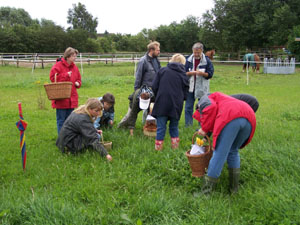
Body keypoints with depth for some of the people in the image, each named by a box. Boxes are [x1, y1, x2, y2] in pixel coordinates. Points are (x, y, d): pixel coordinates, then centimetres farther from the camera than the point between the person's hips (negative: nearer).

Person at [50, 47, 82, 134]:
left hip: (72, 99, 6)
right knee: (61, 120, 0)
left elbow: (78, 79, 24)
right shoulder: (58, 65, -7)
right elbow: (53, 78, -14)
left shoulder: (74, 67, 13)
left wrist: (78, 83, 1)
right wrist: (66, 75, -16)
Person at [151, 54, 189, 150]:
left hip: (162, 104, -2)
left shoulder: (162, 70, 3)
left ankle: (158, 148, 8)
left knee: (161, 127, 3)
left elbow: (154, 87, 0)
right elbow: (185, 93, 6)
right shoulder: (184, 75, 7)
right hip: (176, 105, 2)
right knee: (174, 127, 16)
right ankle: (175, 147, 20)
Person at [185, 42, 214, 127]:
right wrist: (190, 73, -19)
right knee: (188, 107, 6)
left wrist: (202, 73, -23)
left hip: (202, 88, -2)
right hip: (190, 87, 2)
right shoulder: (188, 60, 2)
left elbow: (210, 74, -5)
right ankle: (188, 126, 16)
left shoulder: (207, 61, -4)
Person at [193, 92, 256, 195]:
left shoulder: (204, 99, 24)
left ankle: (207, 190, 8)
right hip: (249, 119, 8)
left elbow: (210, 107, -3)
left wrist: (204, 129, 7)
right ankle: (234, 186, 24)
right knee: (233, 151, 25)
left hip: (230, 118, -7)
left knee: (219, 153, 0)